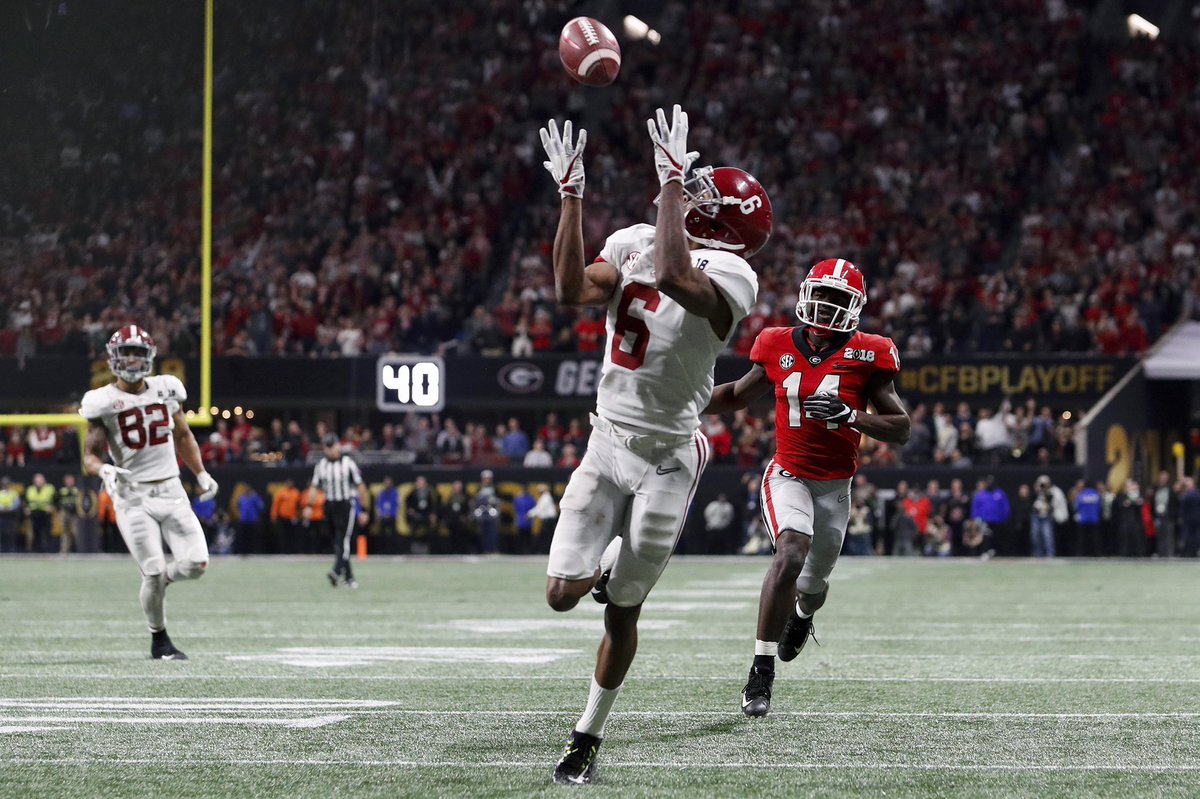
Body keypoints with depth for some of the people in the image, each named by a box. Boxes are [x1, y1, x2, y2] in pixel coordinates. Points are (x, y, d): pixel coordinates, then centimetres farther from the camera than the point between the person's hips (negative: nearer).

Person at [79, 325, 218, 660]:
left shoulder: (166, 389, 7)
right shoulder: (104, 402, -5)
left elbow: (183, 436, 21)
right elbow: (90, 454, -2)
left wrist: (201, 474, 13)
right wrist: (104, 470, -24)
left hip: (171, 492, 4)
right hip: (133, 497, -4)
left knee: (196, 563, -9)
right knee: (154, 572, -10)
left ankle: (155, 582, 24)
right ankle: (159, 640, 13)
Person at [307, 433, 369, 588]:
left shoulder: (348, 463, -5)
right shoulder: (321, 465, 8)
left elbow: (360, 487, -2)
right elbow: (314, 487, 9)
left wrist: (364, 510, -4)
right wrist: (309, 506, -6)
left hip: (346, 505, -5)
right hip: (330, 505, 5)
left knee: (343, 540, -18)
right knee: (337, 542, 8)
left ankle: (337, 571, -33)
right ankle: (349, 577, 14)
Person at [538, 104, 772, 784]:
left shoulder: (729, 275, -16)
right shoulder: (634, 244, 3)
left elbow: (673, 276, -38)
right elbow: (572, 291, -11)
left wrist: (673, 180, -31)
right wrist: (571, 194, -13)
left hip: (666, 458, -5)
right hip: (607, 442, 5)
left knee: (623, 613, 4)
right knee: (563, 595, -2)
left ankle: (589, 739, 21)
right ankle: (610, 562, 34)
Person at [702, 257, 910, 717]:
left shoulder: (868, 356, -8)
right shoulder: (779, 346, -2)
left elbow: (900, 430, -8)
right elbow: (738, 395, 16)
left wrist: (849, 415, -23)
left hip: (835, 485, 1)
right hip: (789, 476, -1)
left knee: (813, 582, 15)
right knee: (791, 555, -27)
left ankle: (802, 614, 57)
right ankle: (761, 675, -23)